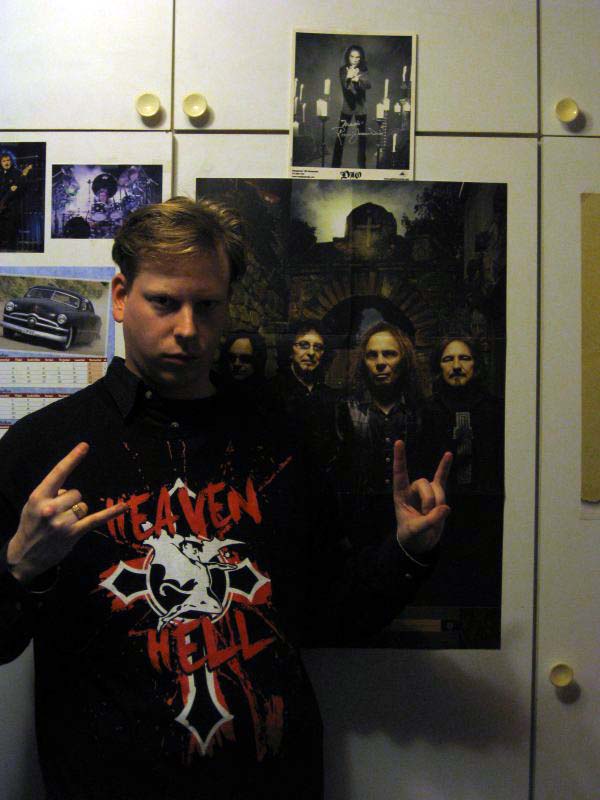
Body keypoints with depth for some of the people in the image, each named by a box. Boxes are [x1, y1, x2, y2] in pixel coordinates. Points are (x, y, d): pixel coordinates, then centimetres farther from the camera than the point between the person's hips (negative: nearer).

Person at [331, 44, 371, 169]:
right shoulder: (343, 70, -4)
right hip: (347, 107, -1)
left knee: (362, 136, 6)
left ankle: (362, 163, 18)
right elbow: (344, 85, -21)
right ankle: (335, 164, 2)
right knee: (340, 136, -4)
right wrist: (348, 77, -45)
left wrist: (358, 80, -42)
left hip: (361, 107, 1)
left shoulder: (363, 71, -3)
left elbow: (368, 85, -21)